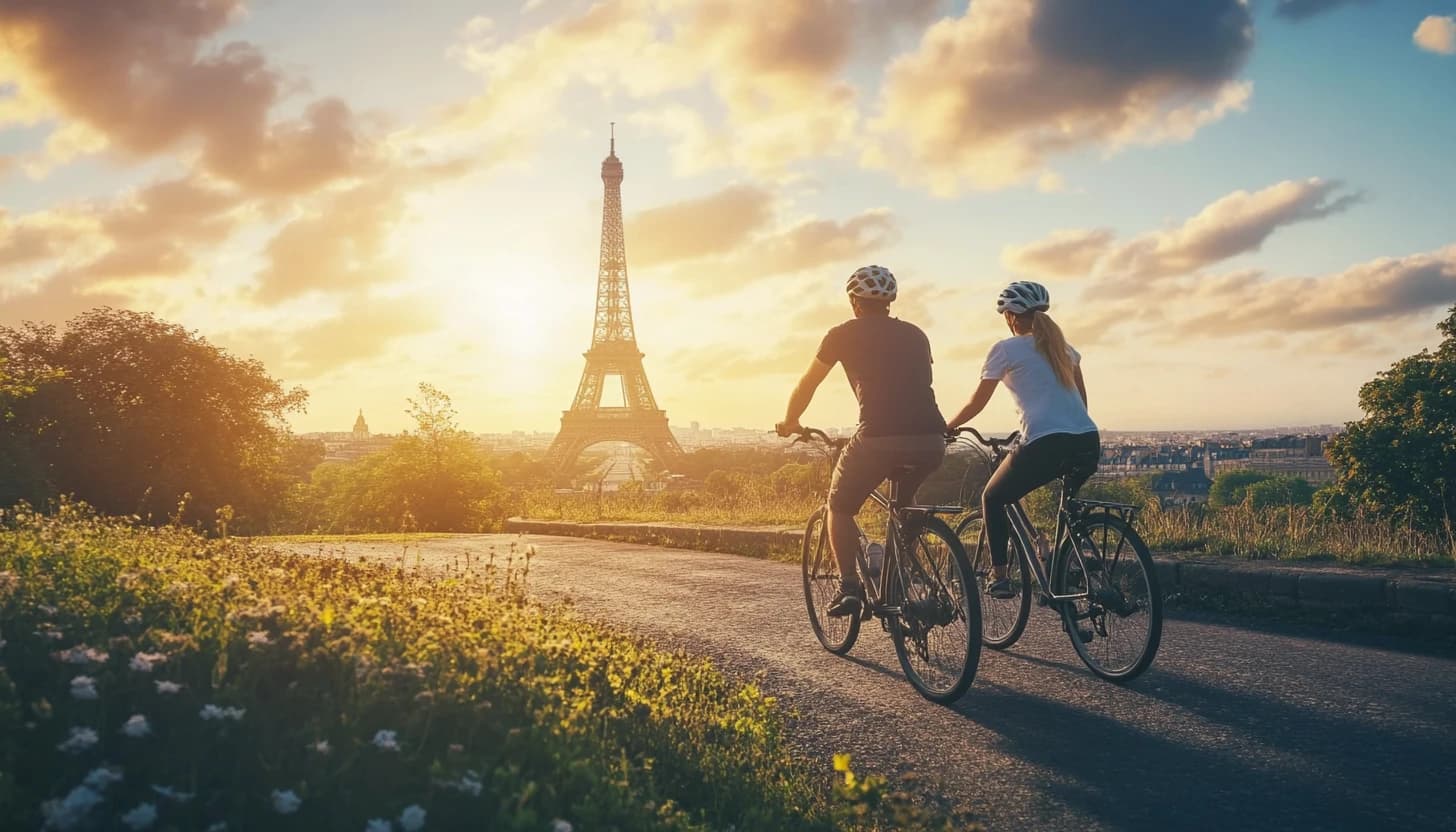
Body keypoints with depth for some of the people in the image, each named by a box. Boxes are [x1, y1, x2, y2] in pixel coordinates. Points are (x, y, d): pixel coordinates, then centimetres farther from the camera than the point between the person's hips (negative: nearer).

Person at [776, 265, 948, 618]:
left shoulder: (844, 334, 13)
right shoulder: (915, 334, 25)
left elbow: (806, 386, 22)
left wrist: (789, 422, 40)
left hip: (880, 438, -4)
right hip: (931, 440, 4)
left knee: (840, 506, 18)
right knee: (905, 497, 35)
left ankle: (849, 587, 3)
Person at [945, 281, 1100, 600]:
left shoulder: (1005, 349, 5)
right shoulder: (1062, 346, 21)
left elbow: (977, 402, 8)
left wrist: (946, 427, 23)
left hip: (1045, 444, -6)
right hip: (1089, 442, 6)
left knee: (993, 499, 16)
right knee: (1070, 506, 33)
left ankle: (999, 577, 8)